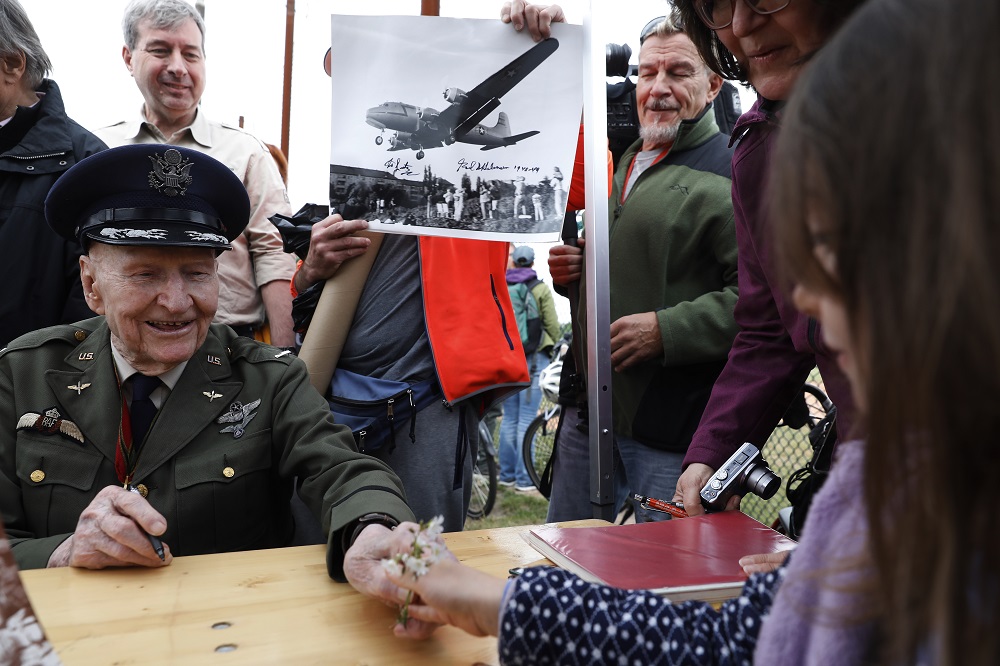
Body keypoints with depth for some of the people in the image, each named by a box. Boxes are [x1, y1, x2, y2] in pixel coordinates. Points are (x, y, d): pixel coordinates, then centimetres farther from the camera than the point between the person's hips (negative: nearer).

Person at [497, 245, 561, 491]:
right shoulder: (541, 289, -3)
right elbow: (552, 325, -3)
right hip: (534, 358, -4)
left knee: (509, 418, 10)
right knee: (527, 419, -3)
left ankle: (507, 475, 15)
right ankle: (524, 479, 0)